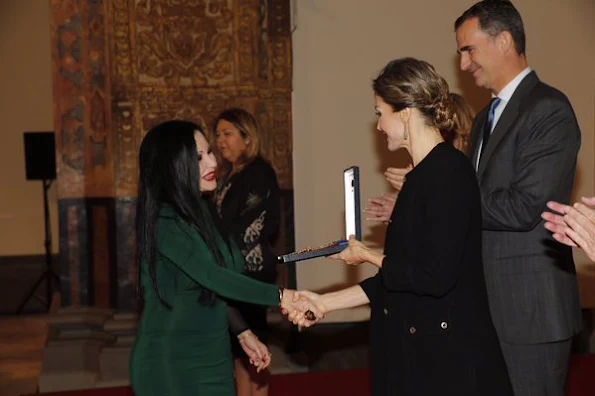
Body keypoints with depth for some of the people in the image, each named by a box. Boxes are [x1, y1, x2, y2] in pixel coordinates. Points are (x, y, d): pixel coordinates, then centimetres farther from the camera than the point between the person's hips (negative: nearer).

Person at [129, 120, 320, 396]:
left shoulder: (197, 211, 9)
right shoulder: (163, 220, -18)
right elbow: (210, 276, -28)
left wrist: (242, 332, 11)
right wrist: (280, 296, -30)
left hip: (208, 355, 8)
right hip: (173, 361, -8)